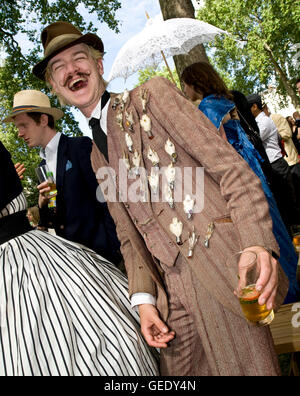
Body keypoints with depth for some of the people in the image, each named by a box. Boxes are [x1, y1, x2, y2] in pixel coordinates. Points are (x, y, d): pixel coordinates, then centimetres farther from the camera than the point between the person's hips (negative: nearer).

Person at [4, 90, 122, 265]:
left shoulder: (81, 146, -7)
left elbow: (105, 199, -12)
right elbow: (50, 220, 16)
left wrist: (115, 249, -17)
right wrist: (42, 203, -6)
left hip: (98, 250, -6)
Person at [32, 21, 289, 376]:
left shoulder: (152, 95, -1)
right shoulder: (96, 157, 16)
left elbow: (230, 166, -9)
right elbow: (128, 234, 14)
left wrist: (258, 244, -21)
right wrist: (143, 299, 2)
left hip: (223, 268, -5)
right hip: (171, 292, 5)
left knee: (247, 367, 2)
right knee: (178, 367, 13)